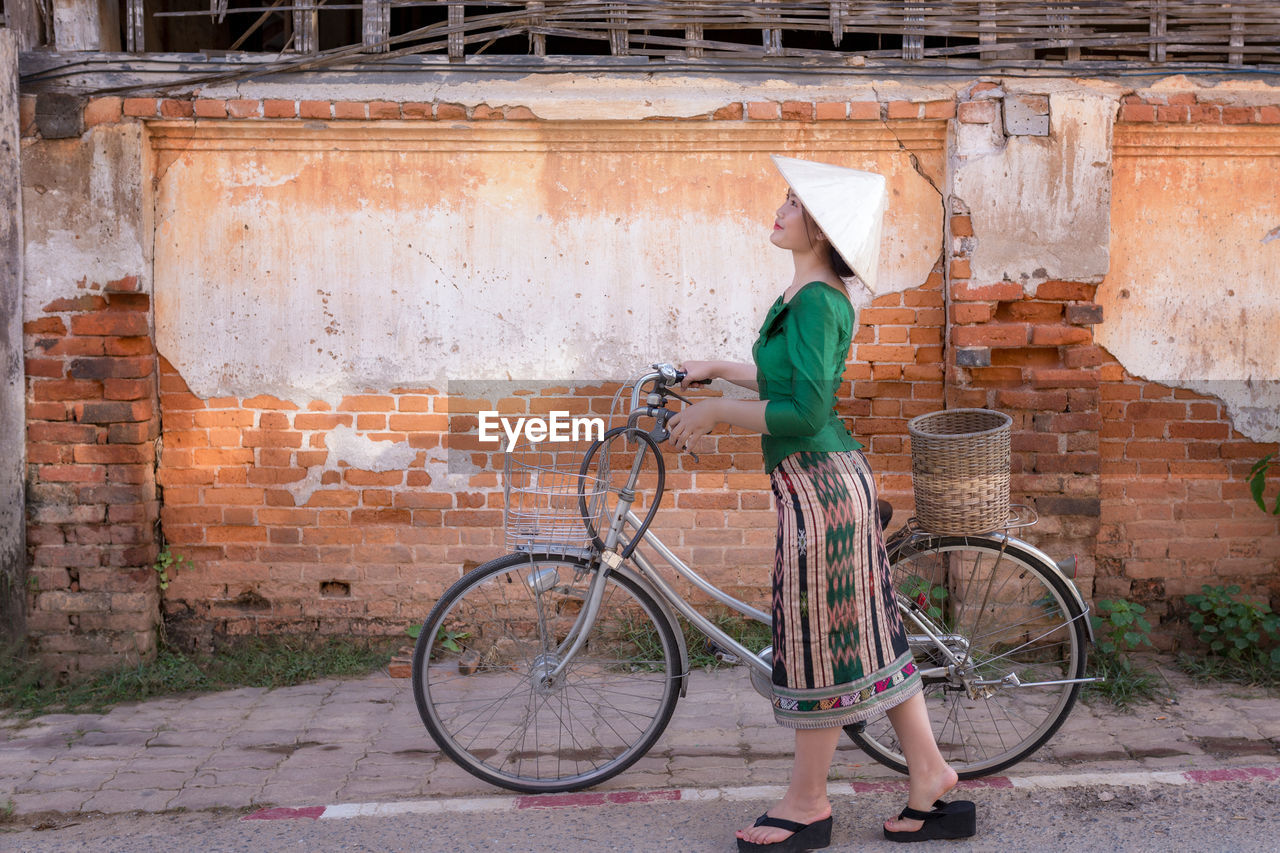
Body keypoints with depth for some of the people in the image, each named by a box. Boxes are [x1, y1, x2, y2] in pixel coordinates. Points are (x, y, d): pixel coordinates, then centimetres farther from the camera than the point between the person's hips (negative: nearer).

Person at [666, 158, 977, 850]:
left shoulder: (814, 300, -18)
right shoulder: (820, 294, 13)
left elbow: (804, 412, -24)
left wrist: (713, 412, -15)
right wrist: (717, 369, 29)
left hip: (815, 483, -10)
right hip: (840, 475, 10)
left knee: (817, 641, 3)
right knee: (865, 631, 15)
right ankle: (929, 776, 25)